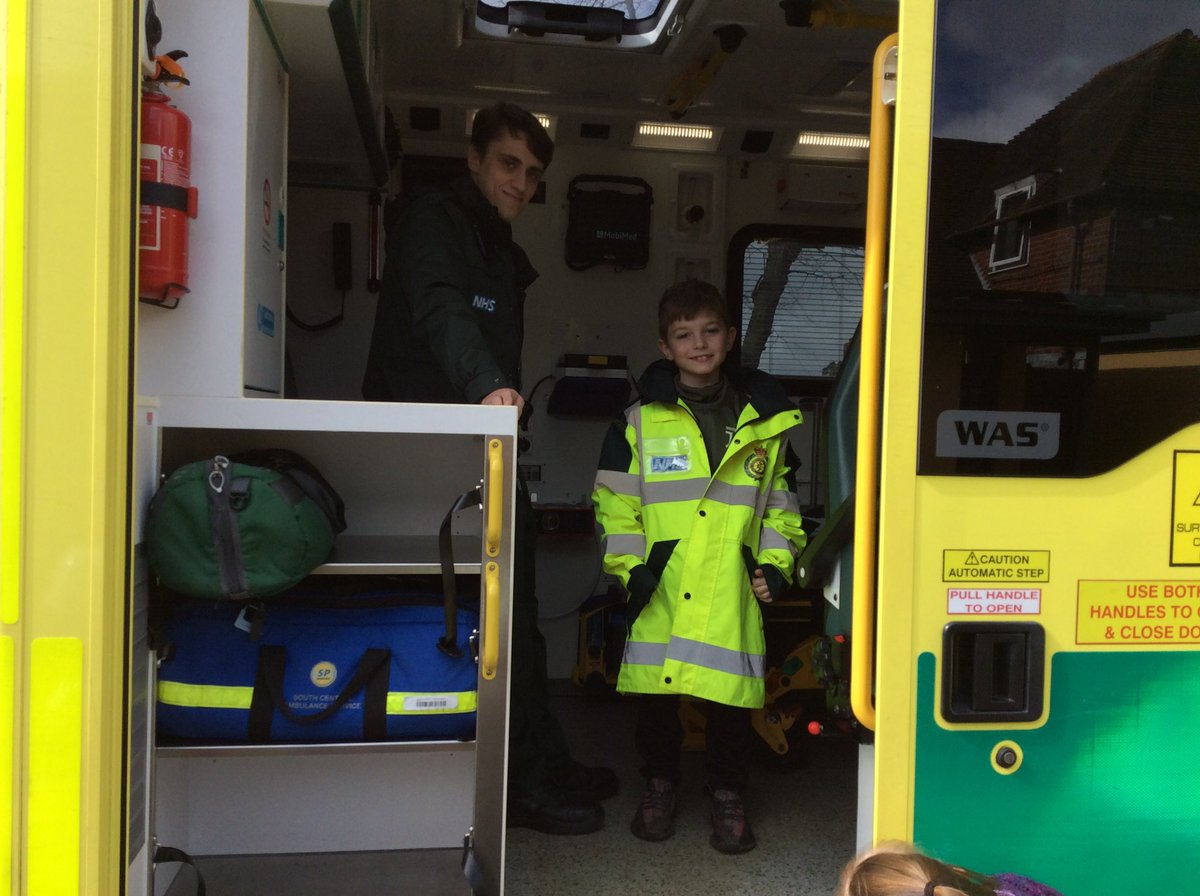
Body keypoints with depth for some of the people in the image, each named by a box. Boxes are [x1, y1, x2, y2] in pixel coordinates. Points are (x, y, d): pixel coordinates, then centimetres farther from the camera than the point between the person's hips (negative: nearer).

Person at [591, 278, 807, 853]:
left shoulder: (762, 420, 10)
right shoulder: (642, 419, 4)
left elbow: (779, 501, 15)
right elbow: (615, 501, 5)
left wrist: (775, 563, 5)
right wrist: (629, 566, -4)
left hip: (732, 592, 1)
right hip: (660, 591, 0)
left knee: (731, 696, 4)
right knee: (655, 694, 7)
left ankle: (727, 796, 27)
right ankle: (659, 785, 31)